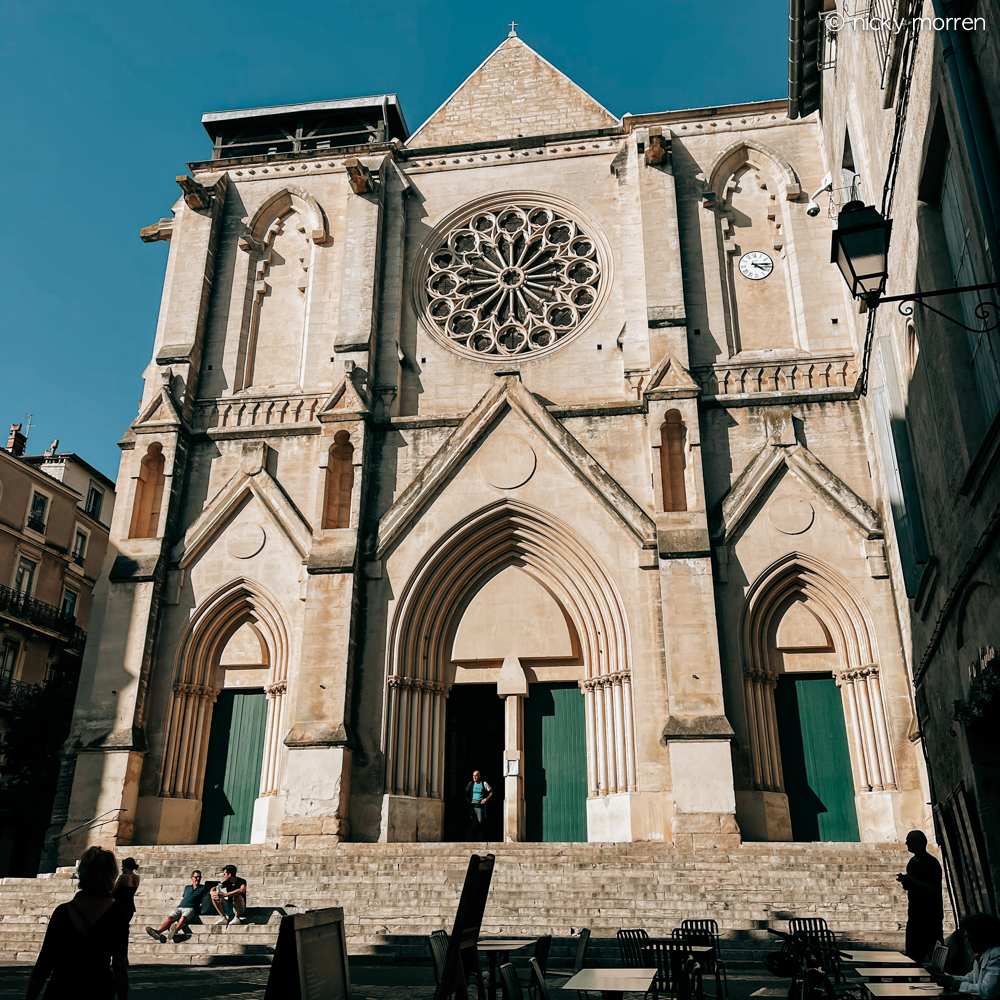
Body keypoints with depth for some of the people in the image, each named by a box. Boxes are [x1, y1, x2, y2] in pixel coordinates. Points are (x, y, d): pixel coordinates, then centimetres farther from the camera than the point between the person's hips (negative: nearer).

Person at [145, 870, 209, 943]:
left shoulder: (204, 888, 20)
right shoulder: (187, 887, 33)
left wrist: (199, 910, -2)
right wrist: (174, 908, 18)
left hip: (190, 908, -3)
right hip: (180, 907, 4)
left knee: (183, 917, -38)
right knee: (170, 917, -29)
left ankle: (175, 929, -68)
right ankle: (158, 932, -54)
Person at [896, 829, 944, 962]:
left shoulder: (931, 863, -12)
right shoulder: (912, 862, 13)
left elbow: (935, 890, -19)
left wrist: (912, 881, -22)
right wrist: (905, 881, -1)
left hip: (930, 915, -8)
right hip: (914, 914, 8)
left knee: (932, 953, -6)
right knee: (912, 953, 8)